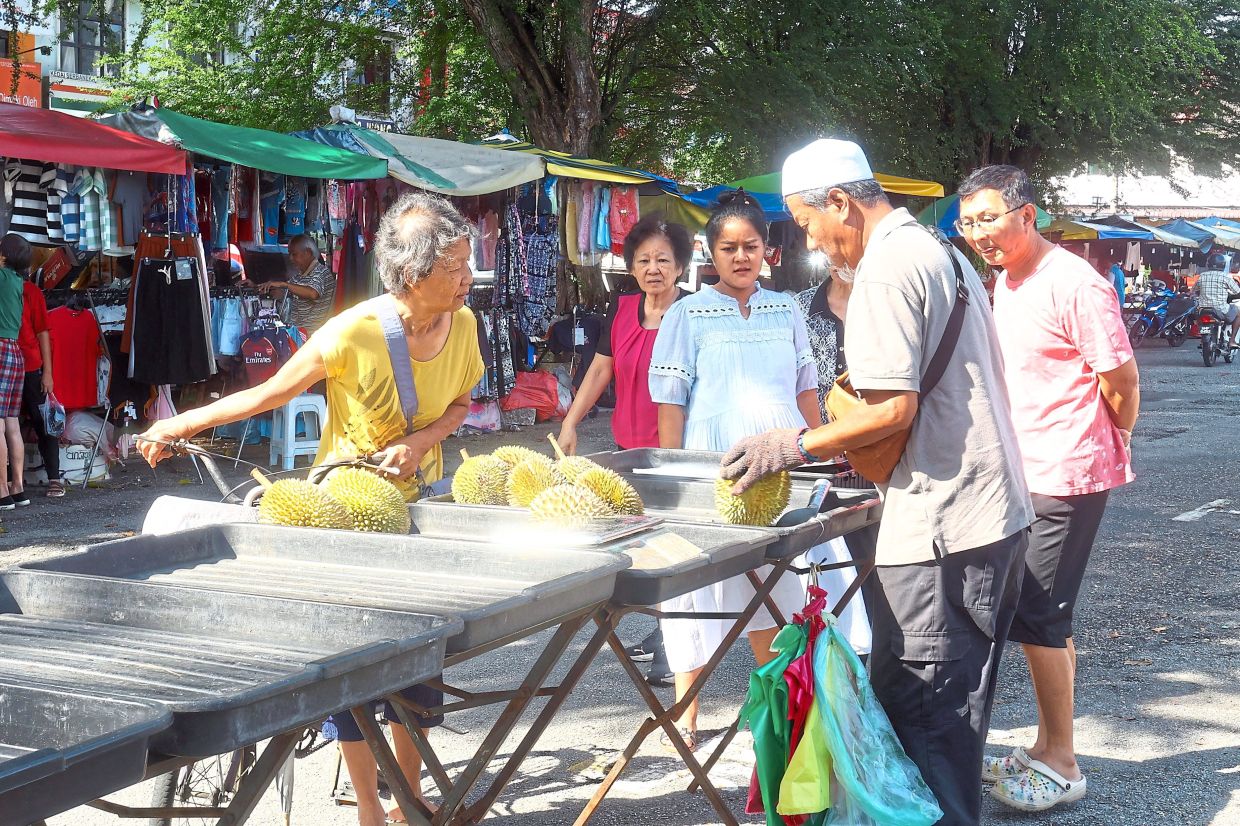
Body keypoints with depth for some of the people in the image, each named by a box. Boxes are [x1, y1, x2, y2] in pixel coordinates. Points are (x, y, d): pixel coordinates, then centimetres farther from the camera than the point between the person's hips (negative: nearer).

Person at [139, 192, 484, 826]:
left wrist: (424, 440, -14)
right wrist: (180, 424, -9)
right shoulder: (353, 334, -25)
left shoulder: (462, 324, -10)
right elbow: (272, 392, -12)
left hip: (417, 501, 5)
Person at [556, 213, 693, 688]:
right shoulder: (622, 311, 7)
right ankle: (660, 634, 28)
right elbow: (600, 369, 13)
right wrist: (570, 424, 7)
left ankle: (672, 652, 1)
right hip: (629, 447, 6)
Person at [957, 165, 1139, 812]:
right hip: (1024, 473, 9)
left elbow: (1122, 383, -13)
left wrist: (1109, 445, 3)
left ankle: (1060, 767, 8)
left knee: (1038, 616, -5)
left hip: (1067, 477, -9)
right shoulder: (1005, 282, 11)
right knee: (1034, 615, 14)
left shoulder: (1074, 285, -17)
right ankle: (1047, 748, 27)